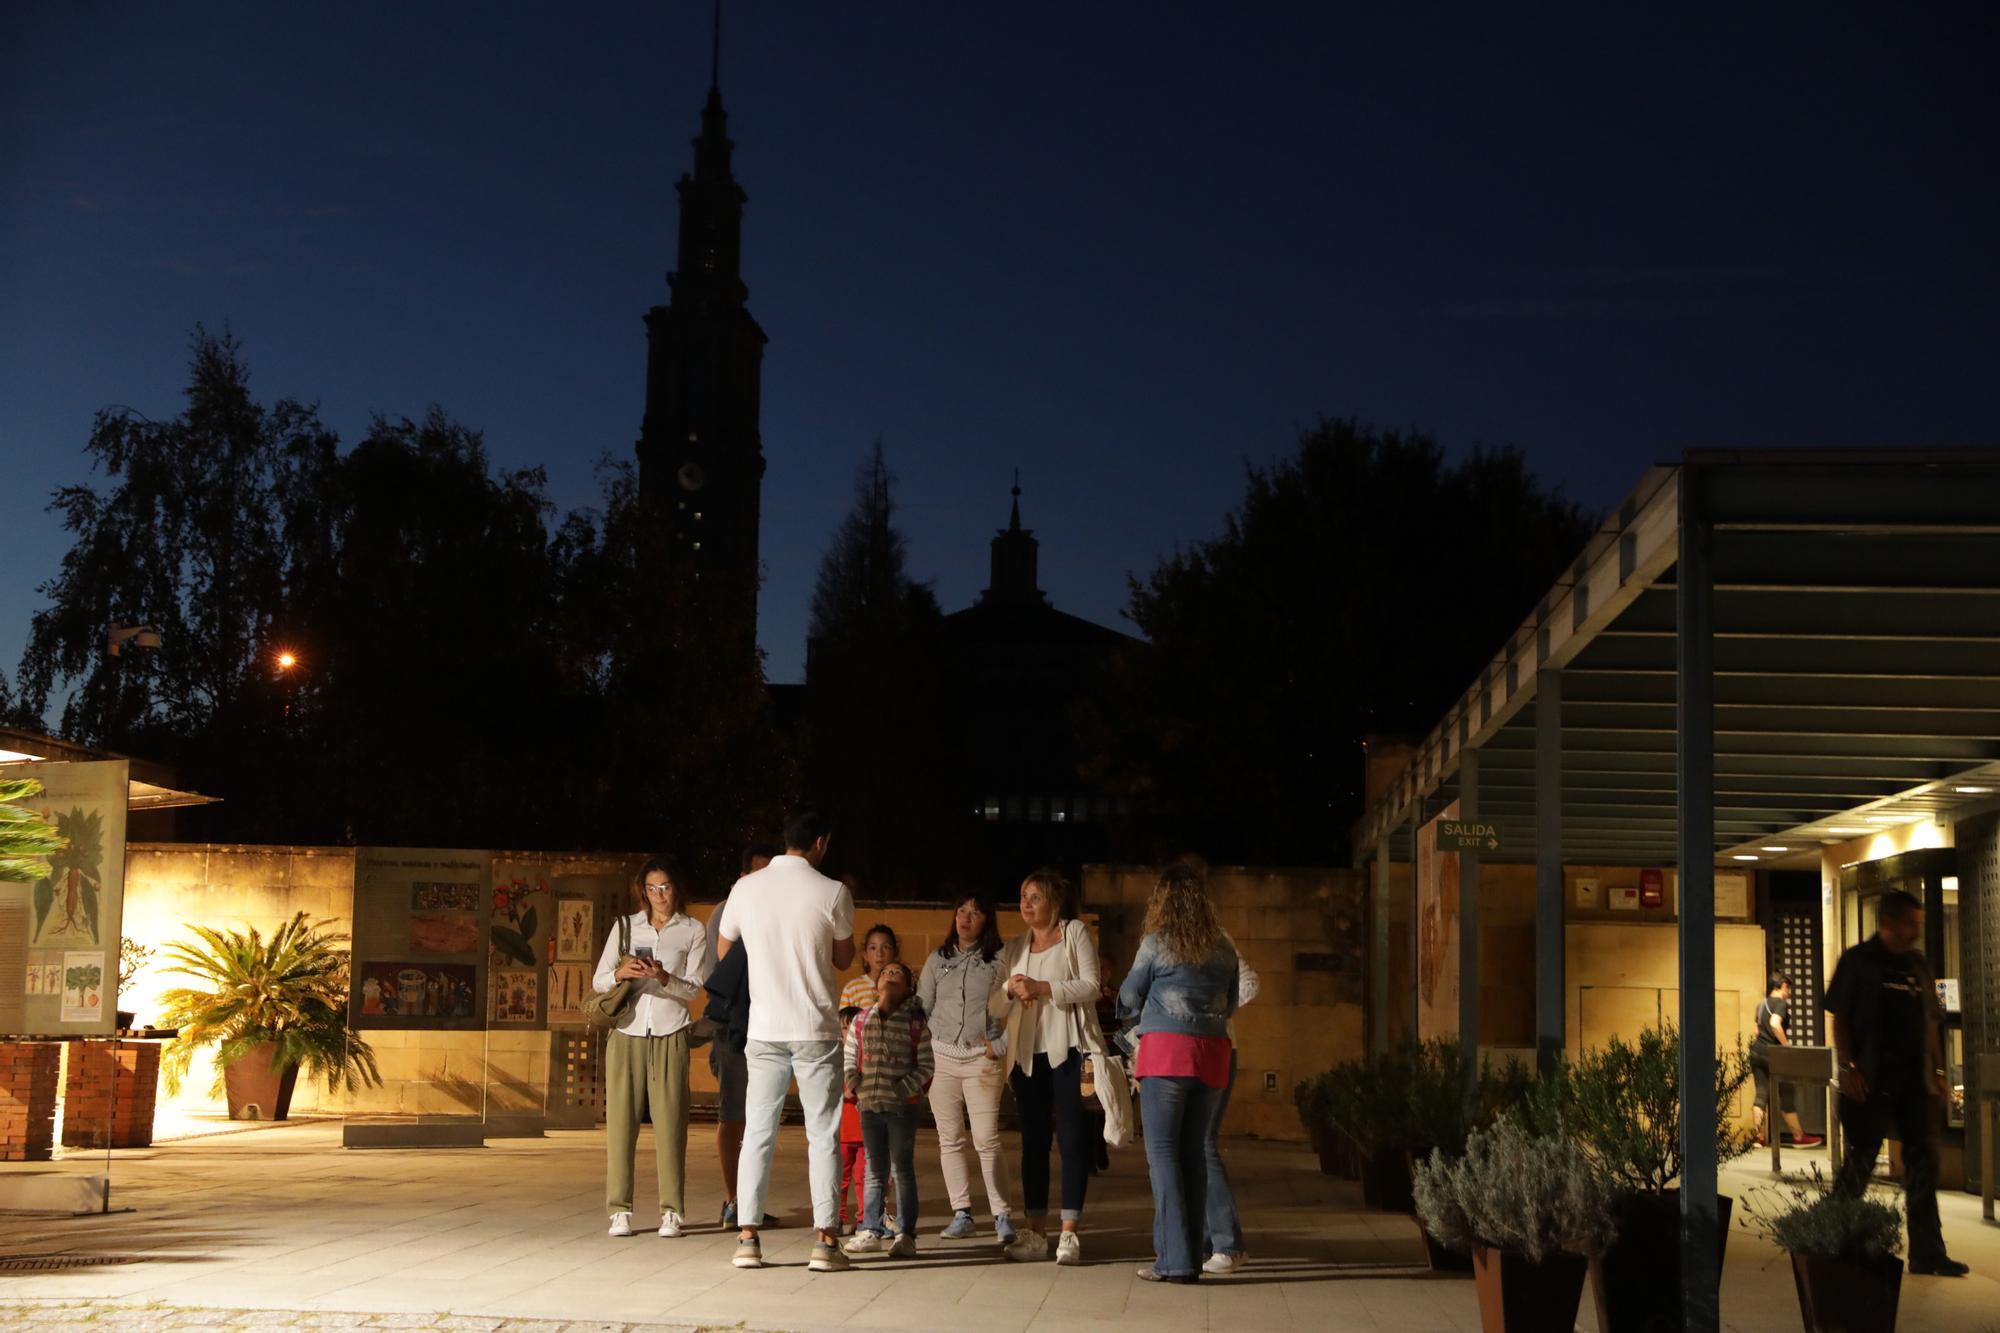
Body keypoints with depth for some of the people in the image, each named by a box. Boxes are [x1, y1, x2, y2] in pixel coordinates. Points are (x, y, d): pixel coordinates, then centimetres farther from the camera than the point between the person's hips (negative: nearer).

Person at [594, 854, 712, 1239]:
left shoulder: (693, 931, 7)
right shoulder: (626, 926, 11)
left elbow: (692, 989, 1)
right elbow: (598, 980, 7)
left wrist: (665, 978, -18)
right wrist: (619, 973, -14)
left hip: (669, 1035, -1)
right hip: (626, 1032, 1)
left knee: (670, 1122, -5)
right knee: (620, 1119, -2)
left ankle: (671, 1211, -2)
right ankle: (620, 1210, 1)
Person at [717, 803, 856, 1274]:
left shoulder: (746, 888, 1)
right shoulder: (832, 893, -7)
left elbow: (724, 952, 14)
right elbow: (843, 959, 8)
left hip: (764, 1029, 2)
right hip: (816, 1031, -2)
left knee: (758, 1134, 8)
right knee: (823, 1135, 4)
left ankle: (747, 1239, 5)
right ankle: (825, 1242, 2)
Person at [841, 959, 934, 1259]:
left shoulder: (915, 1024, -3)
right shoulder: (861, 1021, 6)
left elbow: (925, 1066, -4)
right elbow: (848, 1058, 10)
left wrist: (903, 1089, -14)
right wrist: (854, 1086, -4)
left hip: (901, 1107, -3)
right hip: (869, 1106, 3)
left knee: (903, 1171, 2)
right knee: (875, 1172, 10)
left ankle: (906, 1235, 7)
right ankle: (871, 1231, 15)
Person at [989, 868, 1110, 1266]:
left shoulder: (1075, 933, 4)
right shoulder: (1013, 948, 15)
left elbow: (1090, 986, -7)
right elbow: (994, 1007, 11)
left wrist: (1041, 987, -16)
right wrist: (1011, 987, -10)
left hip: (1068, 1050, -5)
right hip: (1027, 1054, 5)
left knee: (1072, 1137, -8)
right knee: (1033, 1141, 5)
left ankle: (1069, 1231, -8)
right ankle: (1034, 1232, 7)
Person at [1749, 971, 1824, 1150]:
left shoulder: (1762, 1003, 16)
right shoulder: (1781, 1003, -9)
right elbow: (1775, 1024, -26)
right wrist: (1787, 1045, -19)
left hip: (1756, 1052, 7)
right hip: (1771, 1053, -7)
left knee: (1761, 1093, 6)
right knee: (1786, 1095, 3)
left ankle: (1759, 1136, 1)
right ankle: (1799, 1137, 13)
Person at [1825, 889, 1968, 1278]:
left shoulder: (1918, 965, 12)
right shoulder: (1857, 961, -4)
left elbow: (1930, 1023, 16)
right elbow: (1840, 1019, -7)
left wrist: (1937, 1070, 9)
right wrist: (1847, 1069, -14)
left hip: (1915, 1077, 5)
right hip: (1871, 1079, -5)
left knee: (1923, 1162, 3)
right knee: (1860, 1162, 2)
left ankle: (1927, 1253, 7)